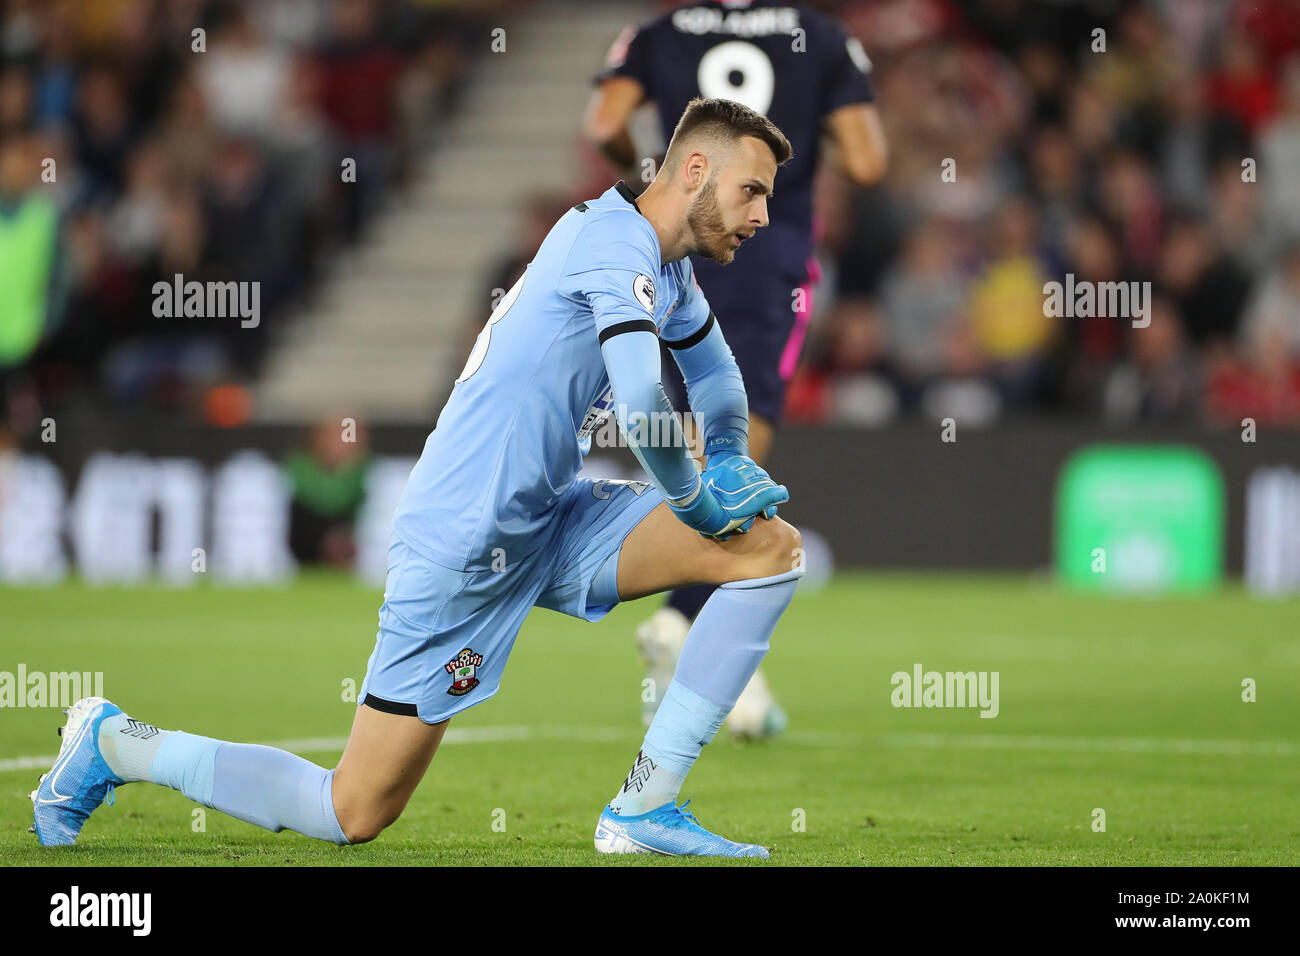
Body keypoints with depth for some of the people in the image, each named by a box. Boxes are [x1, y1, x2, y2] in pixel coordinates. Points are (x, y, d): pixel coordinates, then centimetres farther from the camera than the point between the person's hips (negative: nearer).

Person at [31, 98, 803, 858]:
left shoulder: (665, 263, 12)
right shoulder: (617, 238, -18)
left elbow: (713, 366, 34)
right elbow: (641, 401, -31)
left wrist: (729, 461, 16)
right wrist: (695, 497, -13)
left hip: (549, 522, 9)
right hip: (464, 545, -9)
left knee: (774, 548, -3)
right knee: (355, 816, -4)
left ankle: (644, 811, -4)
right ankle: (116, 744, 15)